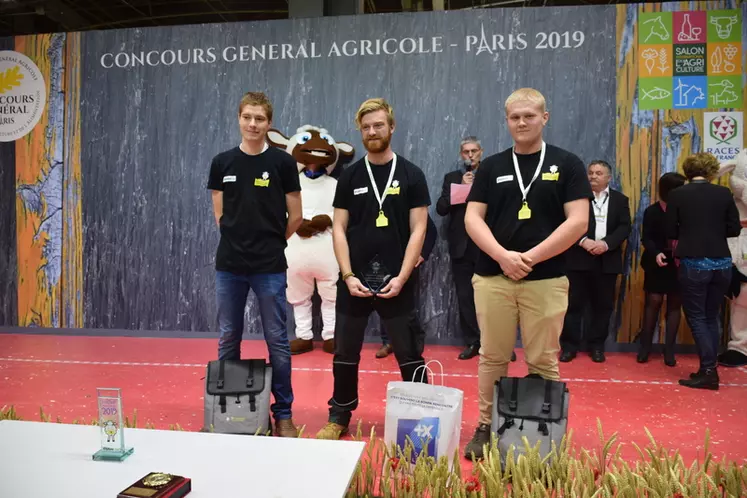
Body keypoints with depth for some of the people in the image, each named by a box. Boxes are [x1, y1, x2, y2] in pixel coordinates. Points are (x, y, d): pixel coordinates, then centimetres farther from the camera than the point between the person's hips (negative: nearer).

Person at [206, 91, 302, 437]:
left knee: (277, 340, 5)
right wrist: (239, 241, 9)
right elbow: (220, 214, 13)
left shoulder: (282, 163, -3)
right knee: (228, 339, 12)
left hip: (269, 267, -2)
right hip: (228, 265, 3)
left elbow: (295, 217, 1)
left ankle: (283, 412, 18)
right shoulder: (222, 162, 5)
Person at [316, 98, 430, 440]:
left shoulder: (411, 175, 0)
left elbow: (418, 229, -4)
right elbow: (339, 229, 3)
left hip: (397, 282, -2)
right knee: (345, 354, 11)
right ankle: (339, 417, 27)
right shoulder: (349, 176, 6)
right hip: (354, 280, 2)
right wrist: (348, 275, -7)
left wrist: (401, 277, -12)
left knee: (409, 355, 6)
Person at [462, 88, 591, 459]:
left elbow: (578, 222, -5)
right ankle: (487, 425, 23)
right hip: (492, 278, 2)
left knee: (543, 362, 6)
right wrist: (502, 255, -14)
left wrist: (531, 257, -13)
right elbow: (473, 218, 2)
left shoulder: (567, 164, 4)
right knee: (492, 357, 9)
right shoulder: (491, 167, 9)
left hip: (546, 280, -1)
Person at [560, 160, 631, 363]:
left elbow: (624, 227, 1)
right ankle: (569, 345, 9)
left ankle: (597, 346, 20)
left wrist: (606, 243, -15)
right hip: (579, 258, -2)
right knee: (573, 303, 1)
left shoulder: (620, 199, 11)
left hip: (607, 260, 2)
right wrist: (583, 241, -20)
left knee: (603, 305, 8)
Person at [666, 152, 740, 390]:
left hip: (693, 264, -4)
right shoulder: (724, 193, 1)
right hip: (722, 263, 4)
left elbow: (671, 232, -3)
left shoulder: (677, 195, -6)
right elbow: (734, 229, 4)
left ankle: (708, 371, -3)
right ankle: (709, 369, 18)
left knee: (696, 317, 4)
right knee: (711, 317, 14)